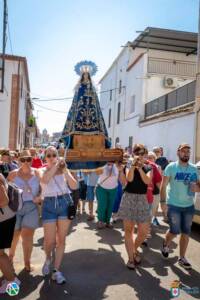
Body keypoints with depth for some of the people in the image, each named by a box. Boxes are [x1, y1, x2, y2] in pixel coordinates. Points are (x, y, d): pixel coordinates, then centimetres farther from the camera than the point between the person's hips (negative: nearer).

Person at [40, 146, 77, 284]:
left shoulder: (64, 170, 4)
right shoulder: (42, 170, 2)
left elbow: (74, 186, -8)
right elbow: (45, 180, -22)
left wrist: (65, 170, -18)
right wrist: (56, 165, -22)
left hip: (65, 203, 1)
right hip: (49, 205, -1)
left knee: (61, 239, 6)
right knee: (49, 240, 2)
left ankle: (57, 270, 20)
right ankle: (48, 259, 36)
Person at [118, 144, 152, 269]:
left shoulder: (148, 168, 5)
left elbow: (147, 181, -15)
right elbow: (129, 179, -19)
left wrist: (140, 168, -21)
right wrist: (133, 165, -25)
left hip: (142, 200, 2)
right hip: (129, 198, -1)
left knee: (144, 232, 3)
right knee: (129, 230, 5)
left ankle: (134, 249, 32)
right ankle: (131, 258, 18)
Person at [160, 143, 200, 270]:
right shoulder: (171, 167, -8)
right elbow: (164, 185, -7)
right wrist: (163, 201, -13)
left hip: (189, 206, 4)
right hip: (173, 205, -4)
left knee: (186, 232, 10)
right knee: (175, 231, 0)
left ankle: (182, 258, 26)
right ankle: (166, 245, 32)